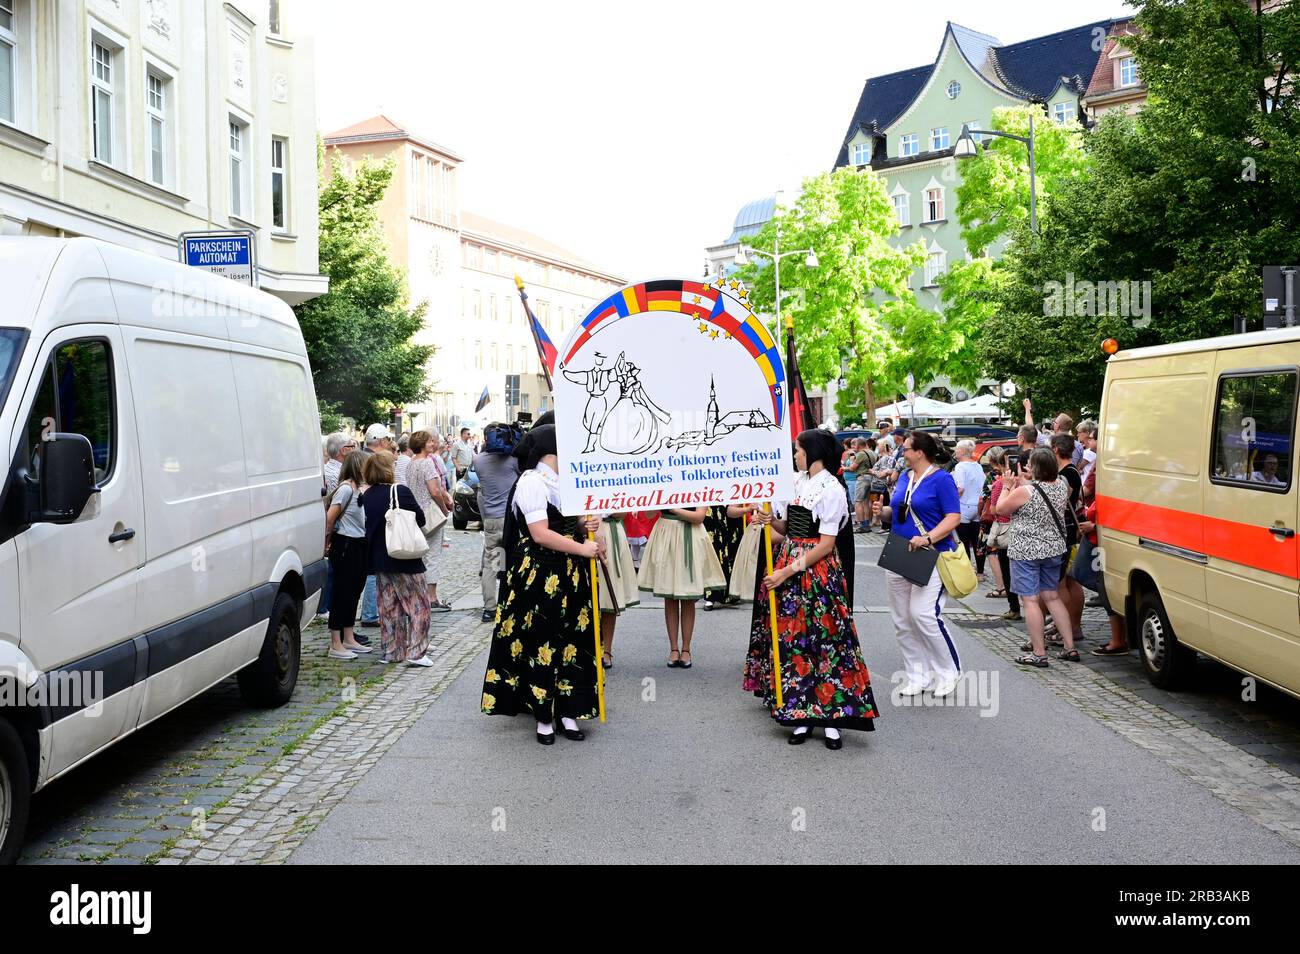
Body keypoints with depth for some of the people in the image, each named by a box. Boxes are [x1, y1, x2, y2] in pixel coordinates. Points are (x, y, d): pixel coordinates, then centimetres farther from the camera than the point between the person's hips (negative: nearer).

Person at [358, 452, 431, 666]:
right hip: (405, 559, -6)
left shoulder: (366, 495, 3)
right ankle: (415, 652, -2)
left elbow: (367, 524, 9)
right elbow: (420, 519, -9)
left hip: (379, 558, 6)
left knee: (388, 606, 13)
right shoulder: (400, 491, -14)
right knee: (418, 603, 3)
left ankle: (391, 652, 18)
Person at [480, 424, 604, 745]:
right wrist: (581, 548, -19)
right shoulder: (531, 481, -12)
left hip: (570, 578, 8)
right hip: (539, 578, -8)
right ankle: (543, 717, 11)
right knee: (541, 646, 1)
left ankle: (567, 711, 17)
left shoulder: (562, 481, 13)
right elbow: (540, 534, -19)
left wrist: (583, 526, 2)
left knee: (571, 643, 8)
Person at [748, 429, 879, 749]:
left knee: (824, 639, -4)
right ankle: (800, 714, 13)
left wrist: (789, 571, -16)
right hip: (788, 568, 7)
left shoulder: (832, 489, -10)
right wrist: (771, 520, -3)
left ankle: (830, 716, 1)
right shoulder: (796, 482, 11)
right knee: (791, 639, 6)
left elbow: (826, 544, -13)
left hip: (818, 570, -7)